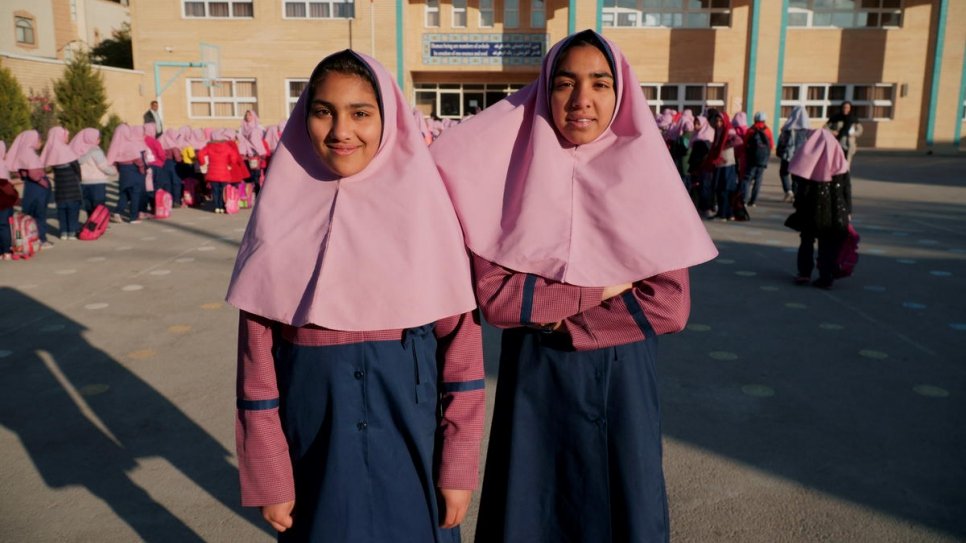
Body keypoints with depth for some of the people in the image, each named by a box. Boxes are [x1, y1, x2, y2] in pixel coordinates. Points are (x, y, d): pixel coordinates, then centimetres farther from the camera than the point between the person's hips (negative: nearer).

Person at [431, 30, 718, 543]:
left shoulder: (645, 173, -5)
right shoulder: (516, 171, -6)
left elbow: (669, 304, -11)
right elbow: (493, 294, -14)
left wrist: (556, 316, -15)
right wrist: (599, 289, -16)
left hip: (620, 378, 1)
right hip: (534, 376, 0)